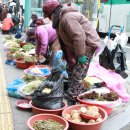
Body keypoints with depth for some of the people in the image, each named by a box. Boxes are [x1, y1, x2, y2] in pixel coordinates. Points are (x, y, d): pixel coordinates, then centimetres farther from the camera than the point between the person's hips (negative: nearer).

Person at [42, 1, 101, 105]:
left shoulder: (67, 18, -22)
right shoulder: (62, 18, 13)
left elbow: (79, 36, -29)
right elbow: (64, 38, 14)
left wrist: (81, 55, -26)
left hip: (87, 46, -11)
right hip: (79, 48, 11)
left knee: (77, 76, -9)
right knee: (72, 70, 18)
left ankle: (72, 100, -1)